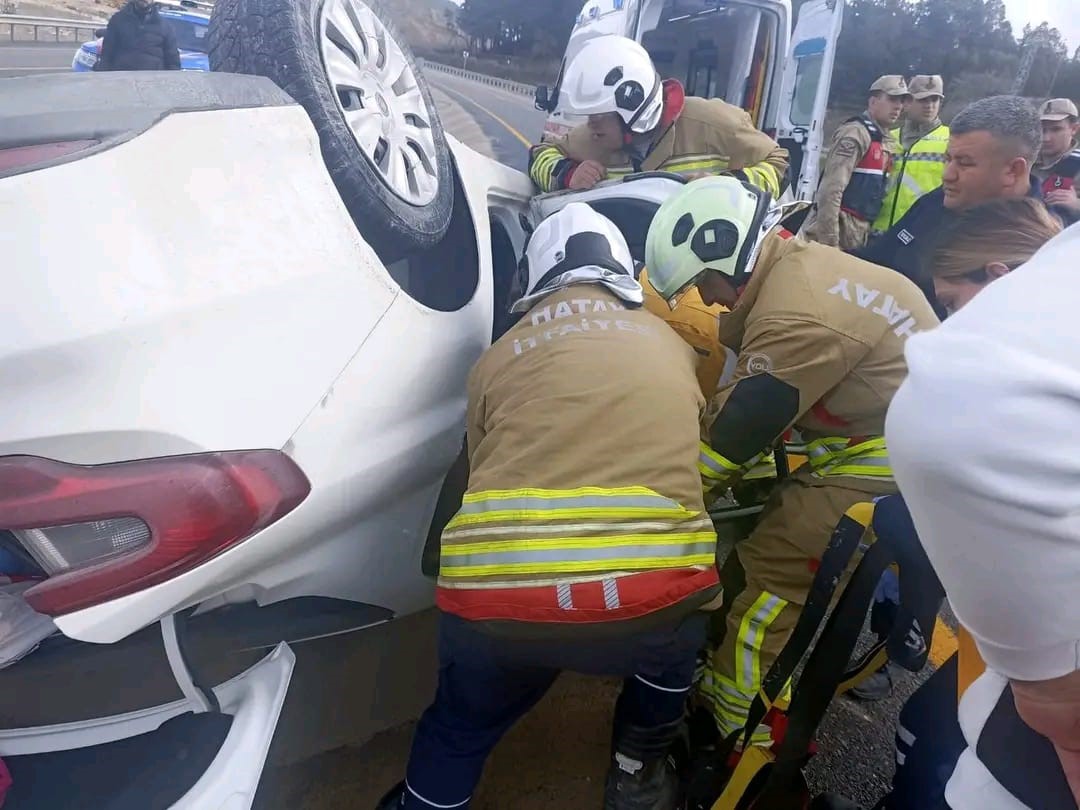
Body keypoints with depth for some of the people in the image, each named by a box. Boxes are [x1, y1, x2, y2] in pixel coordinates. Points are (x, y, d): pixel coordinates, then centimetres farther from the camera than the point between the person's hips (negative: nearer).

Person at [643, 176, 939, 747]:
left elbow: (737, 428, -19)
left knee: (769, 577, -6)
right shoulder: (801, 264, 6)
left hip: (884, 466, -10)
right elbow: (735, 391, 12)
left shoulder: (797, 315, -25)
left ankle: (736, 731, 6)